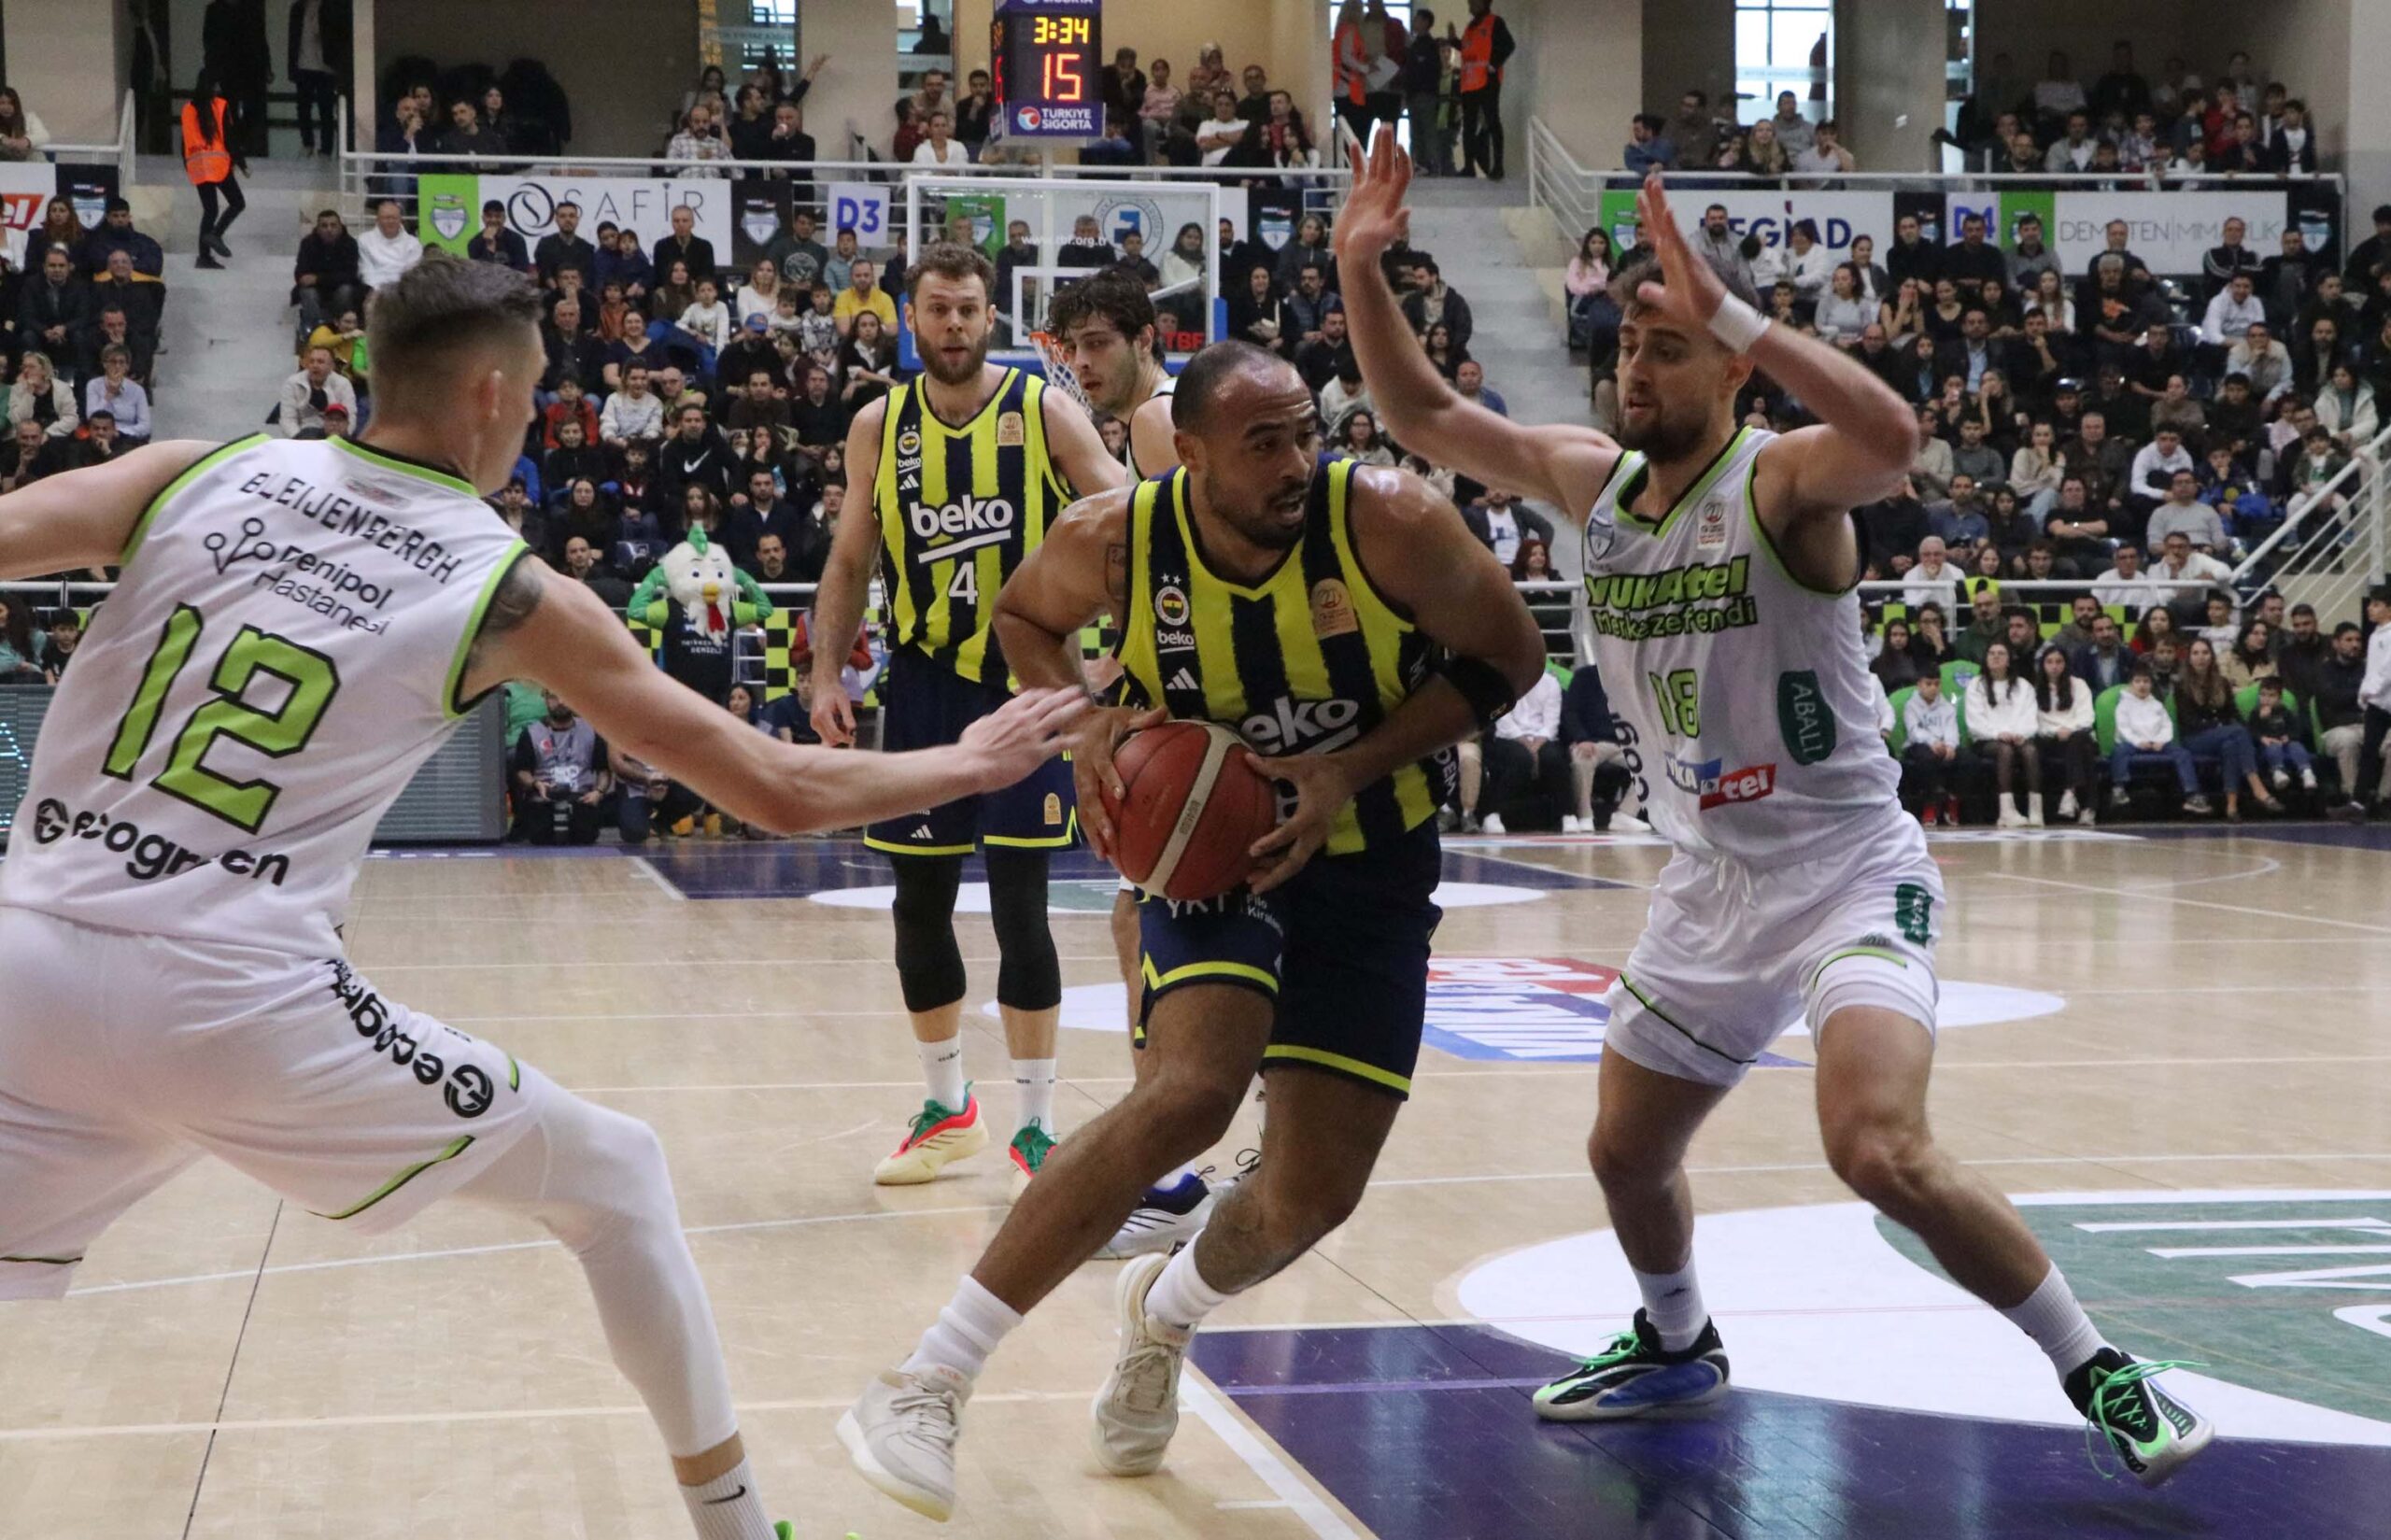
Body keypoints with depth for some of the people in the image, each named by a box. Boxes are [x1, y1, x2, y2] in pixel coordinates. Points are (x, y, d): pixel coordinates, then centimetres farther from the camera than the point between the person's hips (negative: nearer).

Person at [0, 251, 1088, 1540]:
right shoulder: (511, 591, 3)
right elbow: (783, 793, 6)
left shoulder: (194, 473, 10)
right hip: (238, 1001, -3)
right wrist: (976, 762, 21)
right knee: (615, 1177, 16)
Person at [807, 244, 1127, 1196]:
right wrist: (827, 673, 1)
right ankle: (947, 1110, 25)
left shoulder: (1044, 412, -5)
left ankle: (1036, 1126, 5)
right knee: (918, 905, 8)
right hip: (923, 687, 4)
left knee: (1018, 904, -6)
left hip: (1024, 684, -3)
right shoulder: (879, 427, 5)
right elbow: (850, 562, 11)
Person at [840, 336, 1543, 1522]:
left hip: (1368, 858, 2)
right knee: (1192, 1092, -29)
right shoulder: (1114, 542, -18)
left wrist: (1354, 767, -20)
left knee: (1316, 1193, 1)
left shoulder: (1387, 519, -23)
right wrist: (1088, 719, -15)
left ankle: (1167, 1313, 38)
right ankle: (924, 1385, -22)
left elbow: (1509, 657, -10)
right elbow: (1022, 618, 5)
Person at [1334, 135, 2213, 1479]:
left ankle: (2101, 1376, -8)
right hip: (1712, 883, 8)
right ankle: (1680, 1346, 47)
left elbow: (1894, 435, -41)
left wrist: (1724, 307, -42)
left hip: (1849, 872, -7)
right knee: (1627, 1152, 18)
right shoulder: (1593, 481, 2)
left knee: (1882, 1151, -26)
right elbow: (1423, 418, 7)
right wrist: (1362, 267, -7)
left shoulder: (1783, 478, -18)